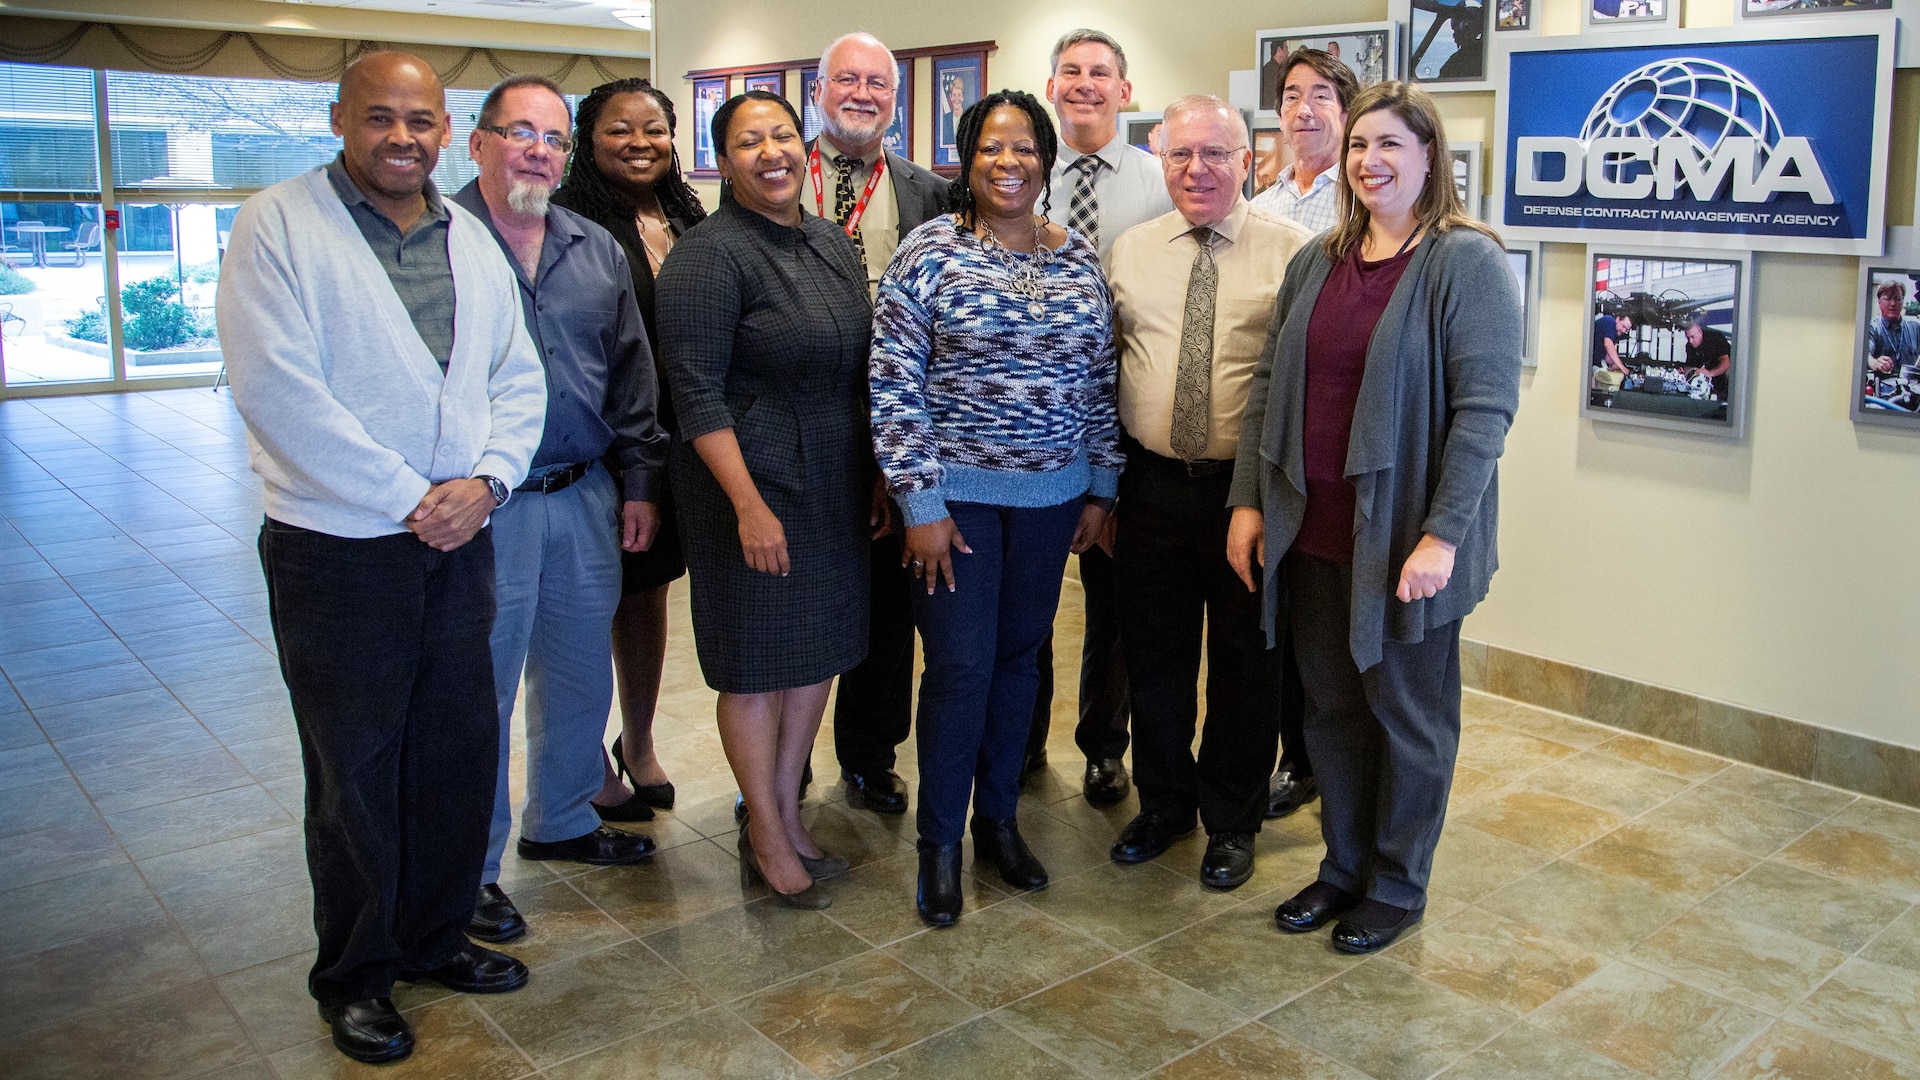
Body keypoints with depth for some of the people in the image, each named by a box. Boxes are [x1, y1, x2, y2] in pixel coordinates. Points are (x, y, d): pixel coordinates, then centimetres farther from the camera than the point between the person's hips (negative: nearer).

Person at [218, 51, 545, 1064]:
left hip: (458, 540, 5)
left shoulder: (471, 239, 11)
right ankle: (352, 974, 25)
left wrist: (485, 479, -8)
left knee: (461, 751, 13)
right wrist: (407, 498, -16)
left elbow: (518, 379, 10)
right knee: (354, 771, 6)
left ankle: (434, 935, 33)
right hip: (337, 550, -5)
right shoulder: (277, 226, -7)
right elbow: (278, 390, -17)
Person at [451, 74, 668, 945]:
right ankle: (467, 869, 19)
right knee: (479, 688, 3)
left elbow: (632, 375, 14)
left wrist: (640, 482, 9)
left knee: (580, 674, 17)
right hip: (481, 508, -6)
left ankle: (563, 821, 37)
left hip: (586, 499, 6)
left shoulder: (596, 251, 11)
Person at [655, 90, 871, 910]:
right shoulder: (709, 256, -13)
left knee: (820, 648, 14)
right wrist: (750, 505, -22)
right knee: (759, 659, 4)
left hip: (834, 482, 7)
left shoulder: (832, 244, 10)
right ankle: (767, 838, 20)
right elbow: (697, 392, -18)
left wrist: (874, 475, 13)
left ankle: (788, 812, 31)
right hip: (752, 481, -7)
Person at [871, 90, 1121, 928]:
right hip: (956, 490, -4)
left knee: (1019, 654, 13)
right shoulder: (928, 252, -7)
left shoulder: (1080, 260, 6)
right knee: (961, 666, -2)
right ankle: (939, 842, 15)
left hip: (1053, 492, 4)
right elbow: (893, 385, -10)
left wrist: (1101, 487, 8)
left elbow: (1101, 379, 10)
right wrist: (921, 503, -13)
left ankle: (999, 818, 29)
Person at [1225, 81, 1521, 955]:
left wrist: (1442, 534, -20)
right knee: (1332, 706, 15)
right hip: (1314, 531, 6)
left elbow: (1485, 408, -15)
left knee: (1408, 711, 9)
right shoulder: (1315, 263, 10)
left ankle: (1397, 885, 26)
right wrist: (1248, 500, 4)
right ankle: (1343, 867, 32)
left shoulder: (1467, 262, -9)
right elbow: (1269, 385, 11)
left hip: (1405, 539, -6)